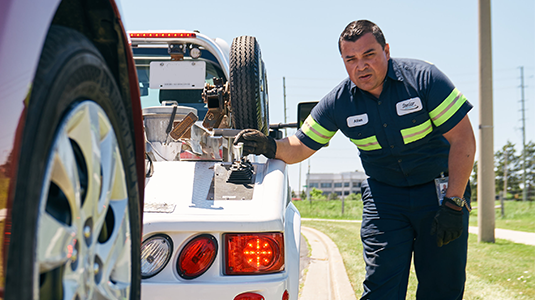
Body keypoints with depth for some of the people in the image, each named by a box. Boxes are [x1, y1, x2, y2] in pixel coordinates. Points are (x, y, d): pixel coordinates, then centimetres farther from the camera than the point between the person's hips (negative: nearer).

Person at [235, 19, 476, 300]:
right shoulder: (338, 103, -7)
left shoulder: (423, 77, -16)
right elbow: (300, 147, 3)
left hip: (441, 189, -2)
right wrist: (270, 146, -21)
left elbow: (463, 139, -15)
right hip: (384, 195, 2)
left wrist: (453, 205, -20)